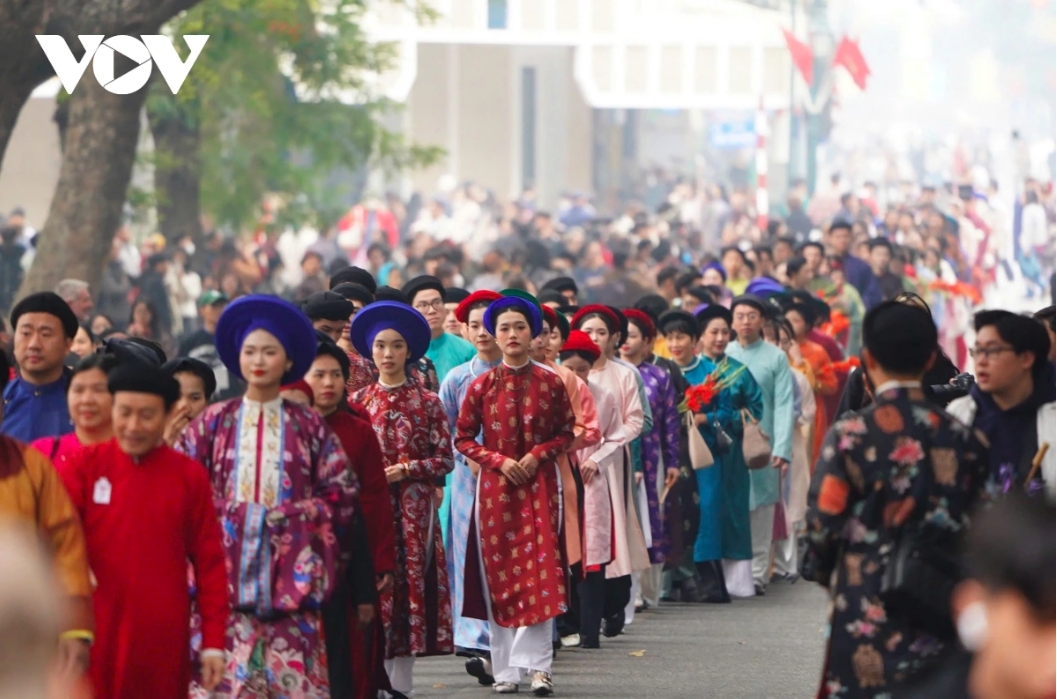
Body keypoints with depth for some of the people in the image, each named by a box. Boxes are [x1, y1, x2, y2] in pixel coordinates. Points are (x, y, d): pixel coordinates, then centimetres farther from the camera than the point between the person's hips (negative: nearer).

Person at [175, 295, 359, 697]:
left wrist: (295, 515, -5)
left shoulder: (309, 426, 10)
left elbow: (341, 491, 6)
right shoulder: (214, 422, 9)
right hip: (226, 561, 0)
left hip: (290, 570, 0)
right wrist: (223, 513, -7)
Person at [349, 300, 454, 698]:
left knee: (410, 583, -3)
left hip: (413, 509, -1)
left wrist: (405, 470, -11)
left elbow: (444, 459, 2)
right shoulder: (358, 402, 8)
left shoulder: (427, 402, 4)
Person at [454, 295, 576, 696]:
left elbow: (566, 433, 7)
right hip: (495, 488, 1)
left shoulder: (550, 383, 1)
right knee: (498, 573, 1)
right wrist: (499, 460, -10)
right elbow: (463, 438, 5)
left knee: (540, 570, -10)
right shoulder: (482, 386, 1)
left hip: (540, 486, -1)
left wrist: (537, 455, -10)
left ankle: (537, 665, -8)